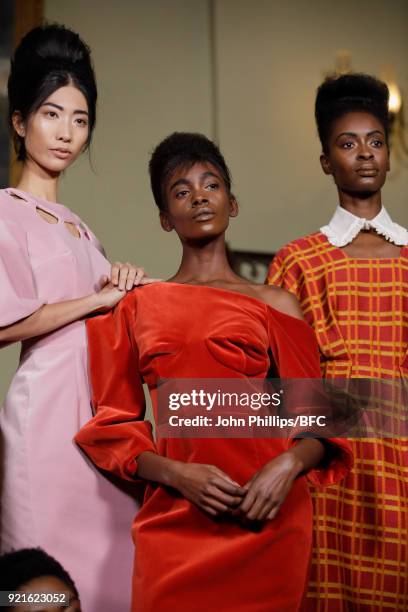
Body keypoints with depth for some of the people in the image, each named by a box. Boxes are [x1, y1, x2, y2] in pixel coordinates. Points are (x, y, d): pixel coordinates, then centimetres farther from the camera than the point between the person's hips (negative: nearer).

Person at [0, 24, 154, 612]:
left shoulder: (77, 226, 20)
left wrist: (125, 280, 2)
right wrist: (100, 298, -6)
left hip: (102, 405, 7)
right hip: (49, 405, -7)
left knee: (110, 564, 6)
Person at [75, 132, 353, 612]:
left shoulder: (274, 304, 7)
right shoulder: (136, 307, 8)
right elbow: (112, 421, 6)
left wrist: (289, 464, -15)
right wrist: (176, 474, -10)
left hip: (264, 515, 0)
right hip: (173, 517, 0)